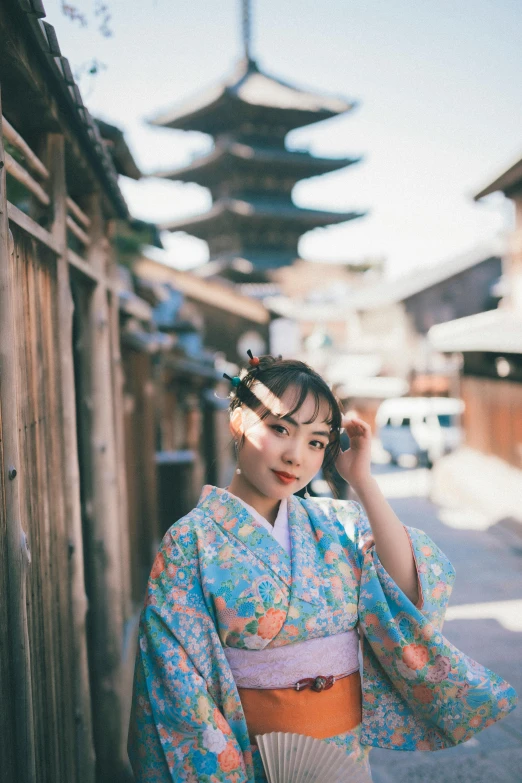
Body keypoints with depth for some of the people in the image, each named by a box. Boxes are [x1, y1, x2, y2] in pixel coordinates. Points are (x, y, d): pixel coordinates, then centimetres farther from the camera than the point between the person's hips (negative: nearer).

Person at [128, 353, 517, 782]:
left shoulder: (338, 523, -2)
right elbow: (182, 690, -14)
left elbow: (417, 591, -16)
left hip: (351, 746, 5)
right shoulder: (192, 542, -15)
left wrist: (363, 481, -17)